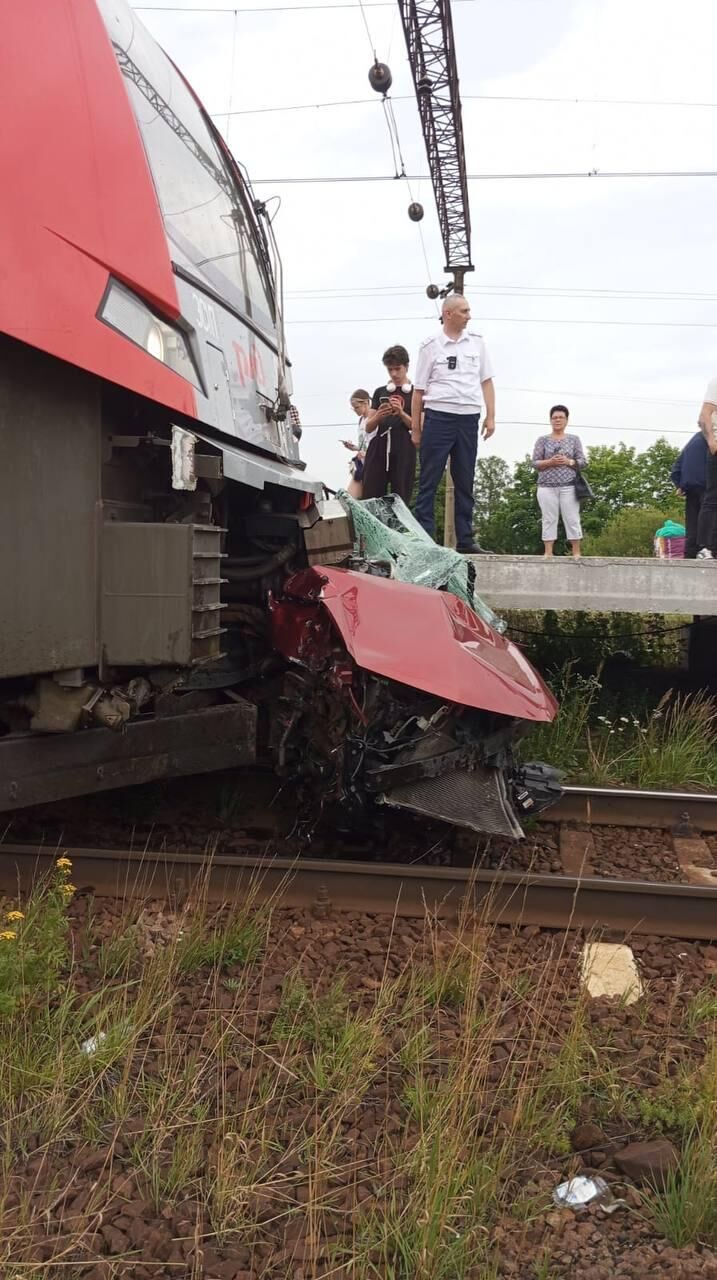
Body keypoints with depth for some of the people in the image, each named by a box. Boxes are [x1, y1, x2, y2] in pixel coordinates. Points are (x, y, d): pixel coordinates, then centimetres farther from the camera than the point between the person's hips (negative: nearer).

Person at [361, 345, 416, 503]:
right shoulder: (380, 392, 17)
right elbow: (368, 428, 14)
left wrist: (401, 413, -12)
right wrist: (378, 416, -7)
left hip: (403, 450, -2)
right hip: (378, 448, 3)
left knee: (400, 499, -6)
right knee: (371, 497, -7)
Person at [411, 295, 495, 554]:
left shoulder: (476, 341, 11)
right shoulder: (431, 345, 0)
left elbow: (486, 381, 13)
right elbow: (419, 389, 1)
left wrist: (491, 416, 4)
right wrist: (415, 428, -1)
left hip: (468, 419, 4)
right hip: (438, 417, -4)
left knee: (465, 483, 8)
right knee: (429, 481, -1)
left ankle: (466, 540, 14)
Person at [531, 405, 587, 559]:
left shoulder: (574, 439, 12)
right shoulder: (543, 440, 9)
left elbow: (583, 462, 7)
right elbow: (535, 463, 3)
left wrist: (568, 461, -11)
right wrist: (550, 462, -14)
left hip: (568, 486, 0)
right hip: (547, 486, 0)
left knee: (572, 520, -2)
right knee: (549, 520, -2)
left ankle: (576, 553, 1)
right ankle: (548, 553, -1)